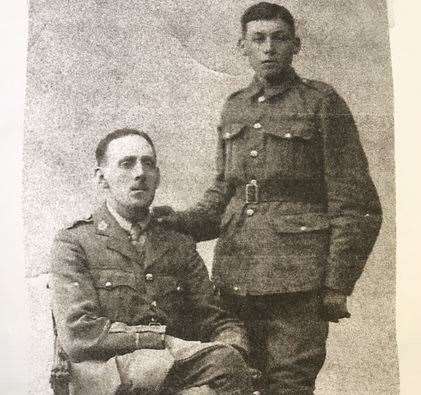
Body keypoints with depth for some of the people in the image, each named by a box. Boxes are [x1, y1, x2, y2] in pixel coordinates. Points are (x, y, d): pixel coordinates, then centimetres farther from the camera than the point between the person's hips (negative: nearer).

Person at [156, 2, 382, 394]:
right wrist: (180, 221, 0)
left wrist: (337, 285, -9)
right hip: (234, 275, 5)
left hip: (296, 274, -5)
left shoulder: (322, 102, 0)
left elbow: (355, 204, -4)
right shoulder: (233, 108, 15)